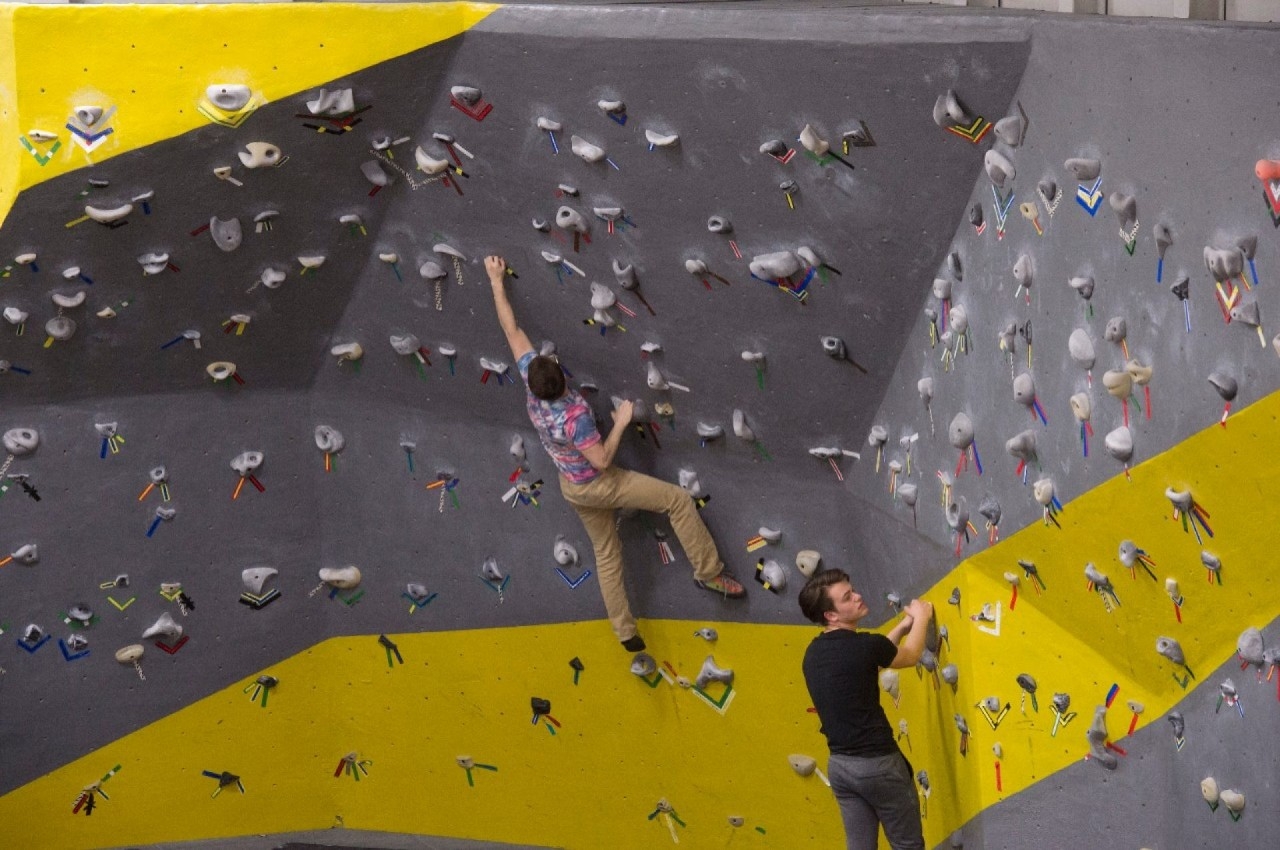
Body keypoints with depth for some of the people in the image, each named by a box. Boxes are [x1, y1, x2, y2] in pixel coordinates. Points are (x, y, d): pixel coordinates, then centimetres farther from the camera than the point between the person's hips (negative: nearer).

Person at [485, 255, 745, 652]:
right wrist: (621, 422, -18)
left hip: (571, 487, 8)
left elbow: (512, 331, -12)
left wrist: (497, 282, -6)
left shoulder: (532, 383, -19)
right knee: (679, 499, 0)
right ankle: (709, 572, 7)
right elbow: (602, 459, -28)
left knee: (606, 553, 19)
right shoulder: (575, 415, -37)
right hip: (598, 485, -8)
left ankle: (625, 632, 26)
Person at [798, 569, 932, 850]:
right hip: (877, 763, -7)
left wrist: (904, 625, 27)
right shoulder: (863, 645, -17)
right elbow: (909, 657, 4)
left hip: (839, 765, 7)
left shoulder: (814, 653, 5)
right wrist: (921, 618, 21)